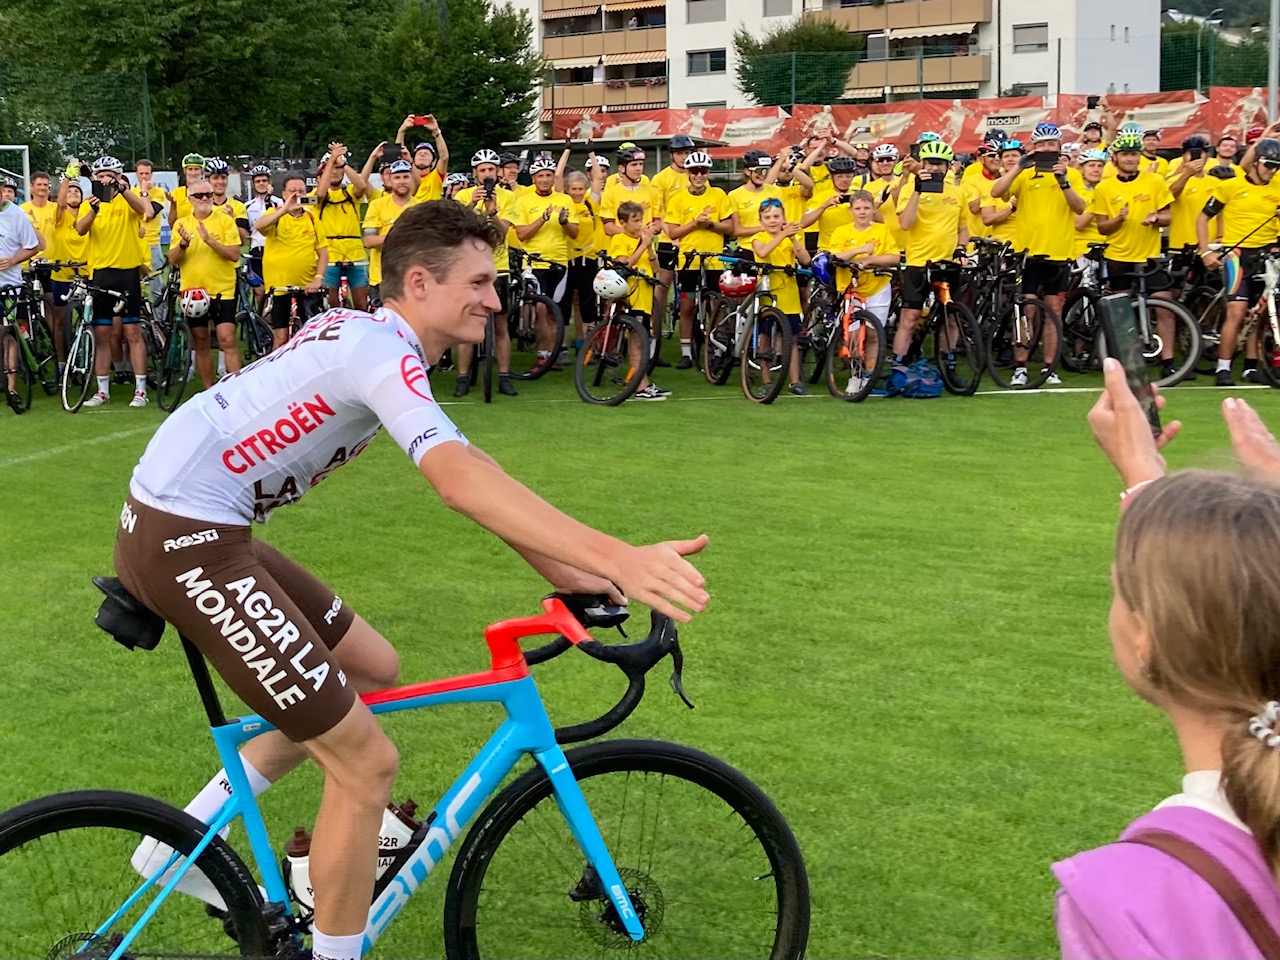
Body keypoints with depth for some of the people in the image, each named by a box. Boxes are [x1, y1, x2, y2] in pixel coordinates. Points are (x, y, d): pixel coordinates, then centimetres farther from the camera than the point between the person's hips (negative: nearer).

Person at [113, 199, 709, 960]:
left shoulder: (372, 339, 13)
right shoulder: (381, 349, -18)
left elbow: (465, 466, 13)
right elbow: (461, 482, -34)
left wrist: (565, 567, 6)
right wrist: (618, 559, -42)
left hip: (209, 531, 10)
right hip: (183, 541, -10)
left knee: (372, 670, 19)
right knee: (366, 760, -7)